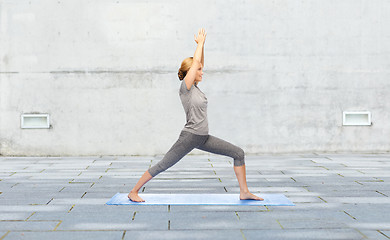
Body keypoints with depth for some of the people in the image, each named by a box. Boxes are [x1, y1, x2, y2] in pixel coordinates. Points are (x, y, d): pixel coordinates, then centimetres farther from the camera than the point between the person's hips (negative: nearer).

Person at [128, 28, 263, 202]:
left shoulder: (194, 87, 12)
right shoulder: (185, 87, -10)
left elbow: (199, 63, 16)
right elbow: (195, 62, -12)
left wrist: (202, 44, 10)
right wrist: (200, 43, -1)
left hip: (203, 138, 8)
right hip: (190, 136, -8)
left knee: (238, 153, 3)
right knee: (162, 166, -3)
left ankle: (244, 192, 7)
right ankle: (133, 192, 11)